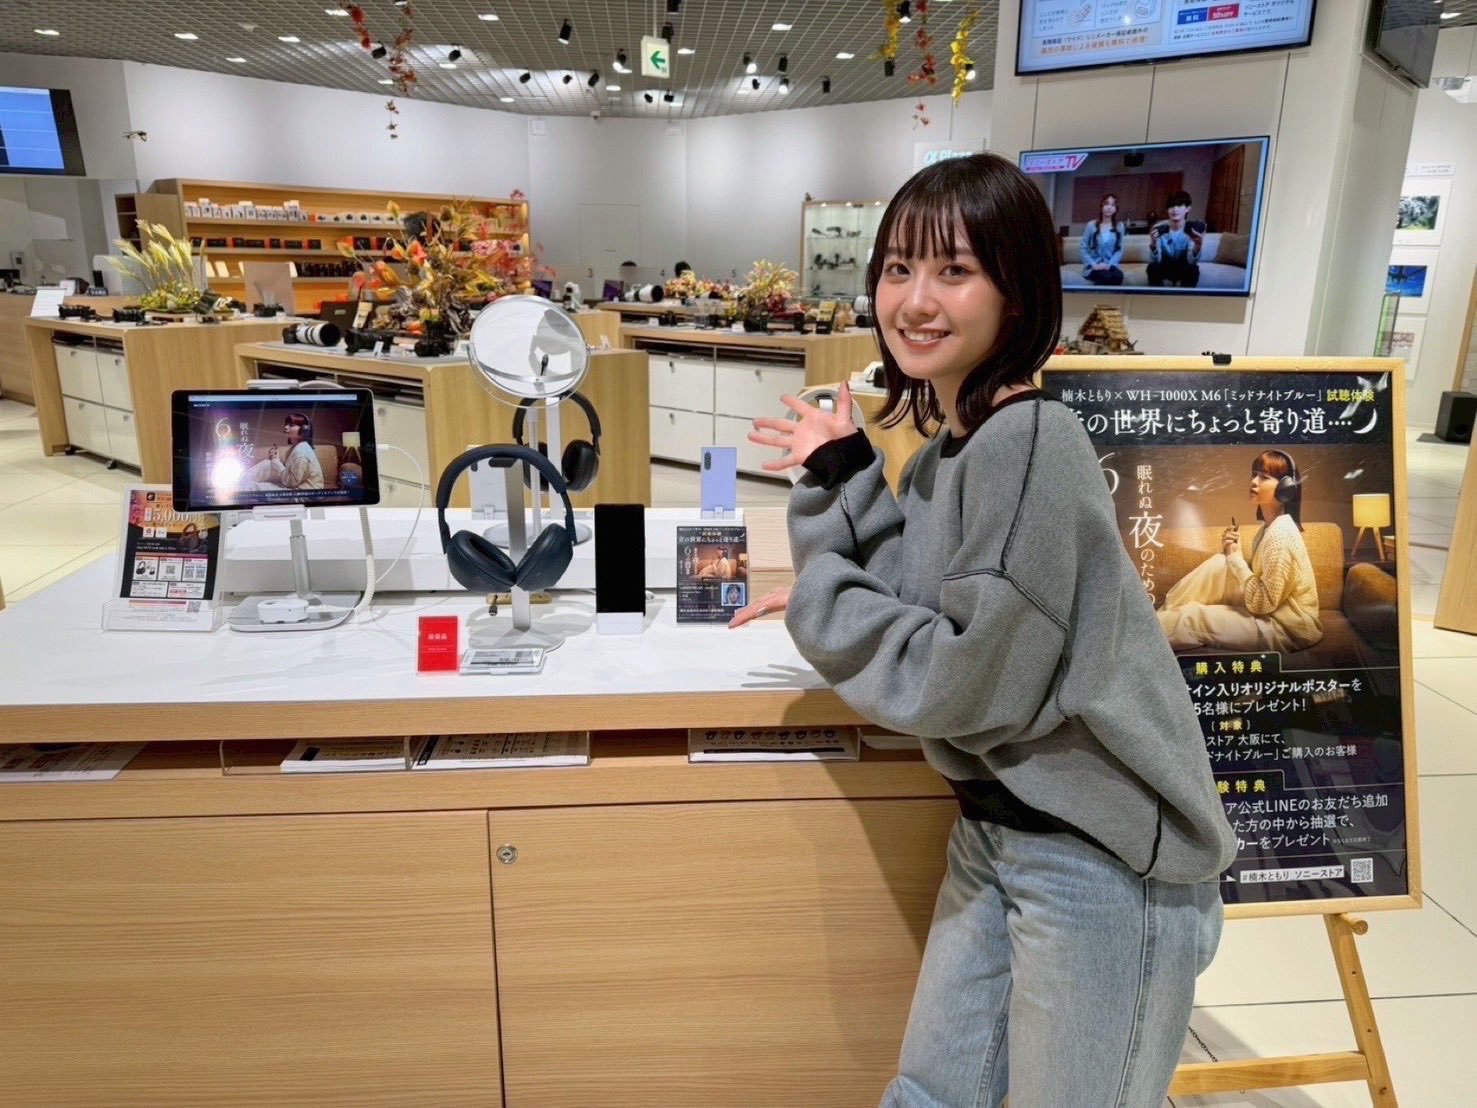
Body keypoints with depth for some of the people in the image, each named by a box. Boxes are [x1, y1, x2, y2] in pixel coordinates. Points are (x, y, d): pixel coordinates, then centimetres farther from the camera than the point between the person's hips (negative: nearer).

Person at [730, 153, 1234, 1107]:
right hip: (994, 827, 9)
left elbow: (965, 682, -24)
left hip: (1101, 855, -8)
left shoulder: (1030, 443, -23)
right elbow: (889, 588, 5)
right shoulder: (945, 447, 6)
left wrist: (816, 603, -13)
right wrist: (840, 473, -1)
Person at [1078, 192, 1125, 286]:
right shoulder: (1091, 226, 3)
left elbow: (1120, 249, 6)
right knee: (1106, 276, -36)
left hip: (1110, 265, 2)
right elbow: (1083, 248, -1)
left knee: (1118, 276, -34)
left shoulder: (1119, 226, 10)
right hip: (1093, 267, -2)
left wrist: (1109, 264, -11)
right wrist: (1094, 265, -14)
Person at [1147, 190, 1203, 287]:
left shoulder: (1194, 229, -16)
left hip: (1184, 269, 0)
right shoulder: (1158, 229, -16)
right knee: (1152, 268, -31)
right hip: (1164, 268, 0)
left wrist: (1197, 248, -45)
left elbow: (1192, 262, -23)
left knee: (1193, 269, -32)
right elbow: (1154, 261, -21)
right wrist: (1153, 245, -41)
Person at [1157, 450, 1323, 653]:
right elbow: (1258, 574, 8)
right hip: (1270, 609, 9)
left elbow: (1261, 604, -23)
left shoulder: (1281, 535, -24)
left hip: (1286, 626, -9)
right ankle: (1164, 614, 2)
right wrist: (1233, 555, -7)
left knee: (1191, 618, -14)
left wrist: (1236, 558, -16)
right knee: (1219, 564, -3)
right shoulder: (1270, 526, 6)